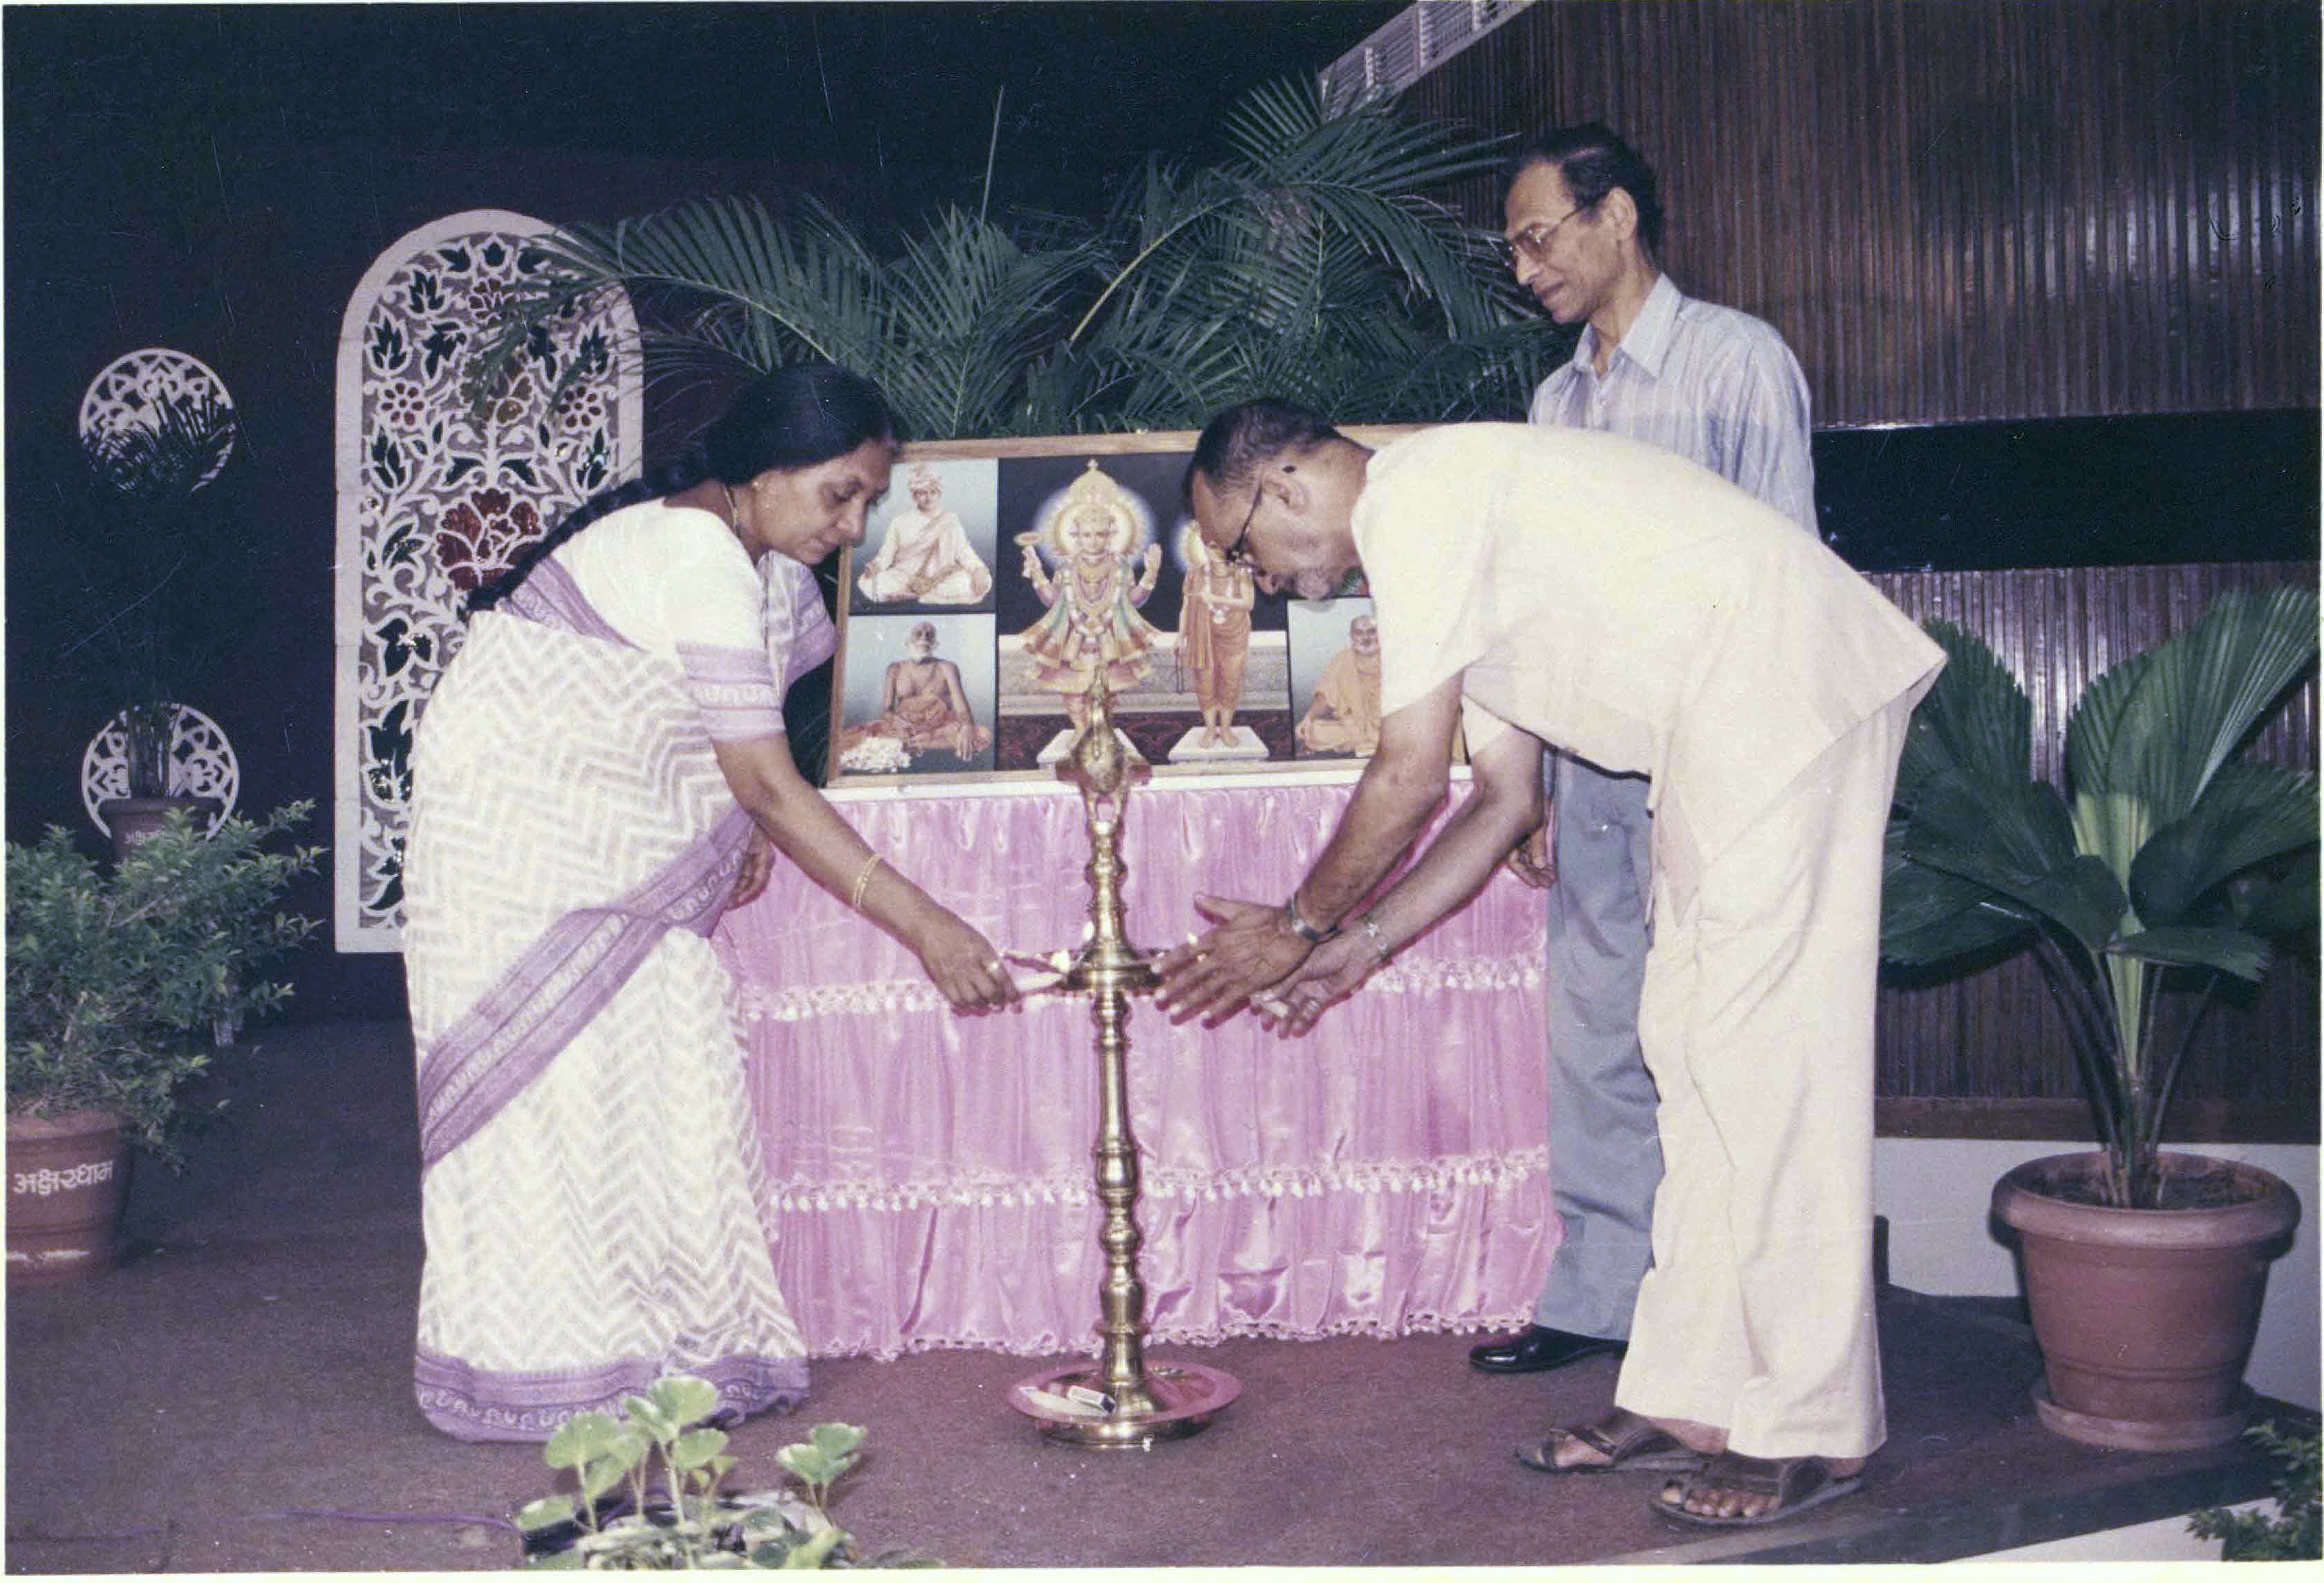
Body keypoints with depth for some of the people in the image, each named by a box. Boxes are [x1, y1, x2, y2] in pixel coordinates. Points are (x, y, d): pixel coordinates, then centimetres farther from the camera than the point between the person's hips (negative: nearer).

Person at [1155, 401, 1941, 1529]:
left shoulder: (1417, 501, -12)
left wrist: (1300, 925, 2)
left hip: (1788, 684, -10)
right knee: (1692, 1053, 9)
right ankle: (1688, 1398, 16)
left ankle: (1814, 1430, 3)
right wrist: (1354, 949, 16)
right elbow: (1507, 800, 18)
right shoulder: (1450, 527, 19)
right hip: (1729, 724, 10)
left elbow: (1409, 779, -13)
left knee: (1765, 1054, -7)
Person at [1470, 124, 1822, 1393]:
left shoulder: (1738, 361, -3)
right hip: (1593, 765, 7)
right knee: (1594, 1037, 10)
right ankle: (1596, 1295, 21)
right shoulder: (1557, 400, 16)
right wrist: (1529, 787, 14)